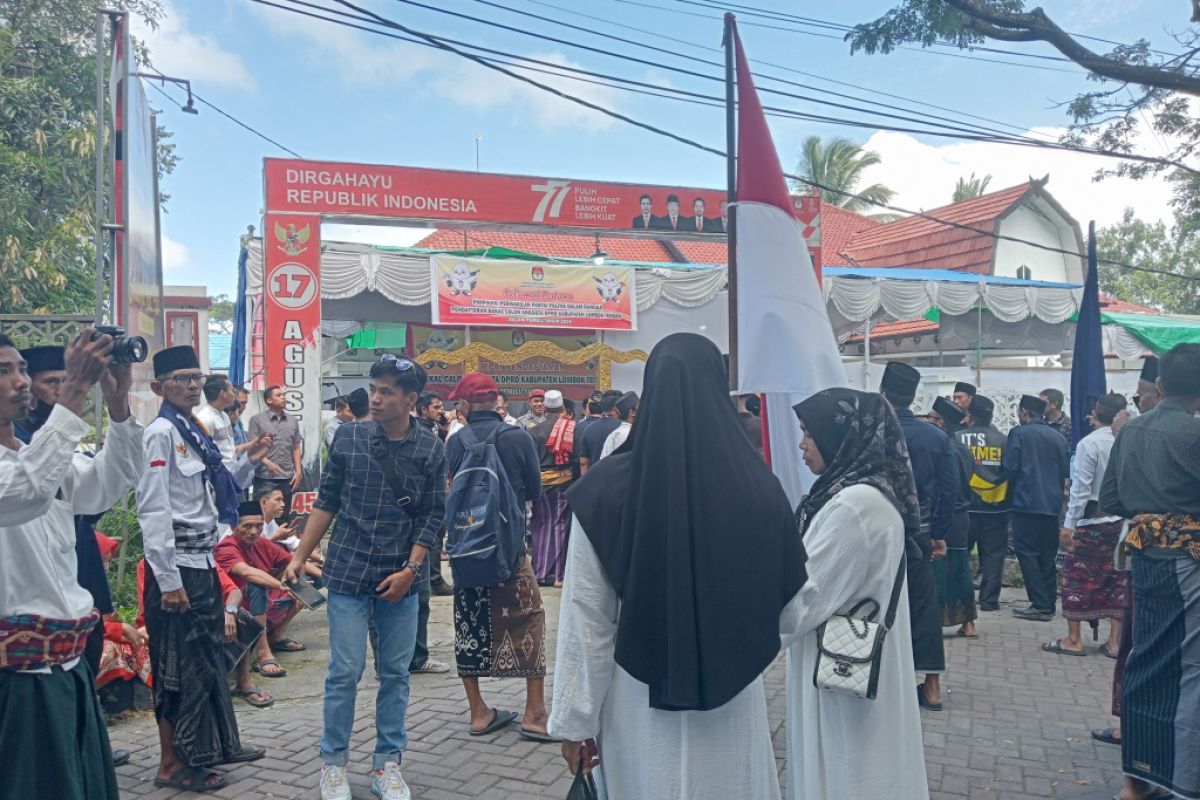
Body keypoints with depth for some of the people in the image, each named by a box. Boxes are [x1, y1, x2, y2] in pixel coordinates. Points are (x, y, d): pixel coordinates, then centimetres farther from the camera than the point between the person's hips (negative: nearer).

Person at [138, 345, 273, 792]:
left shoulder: (193, 432, 13)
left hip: (202, 560, 9)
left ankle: (213, 745, 31)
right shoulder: (162, 433, -14)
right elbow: (153, 509, -19)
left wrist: (249, 461, 8)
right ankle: (172, 765, 14)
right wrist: (168, 581, -21)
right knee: (180, 663, 0)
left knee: (207, 656, 18)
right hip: (177, 564, -9)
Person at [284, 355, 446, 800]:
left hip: (400, 579, 1)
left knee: (396, 674, 9)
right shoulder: (349, 439, -2)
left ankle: (387, 763, 23)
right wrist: (300, 556, 2)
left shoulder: (431, 449, -3)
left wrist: (409, 570, -10)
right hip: (349, 574, -1)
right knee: (345, 673, 2)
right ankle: (333, 761, 21)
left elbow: (432, 516, -2)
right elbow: (326, 502, 4)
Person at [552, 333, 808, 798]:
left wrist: (576, 719, -1)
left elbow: (586, 617, -11)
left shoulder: (610, 487, -15)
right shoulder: (758, 484, -11)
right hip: (733, 701, 1)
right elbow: (790, 601, 1)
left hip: (641, 704, -1)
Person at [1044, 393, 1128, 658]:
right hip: (1121, 519, 5)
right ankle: (1114, 641, 16)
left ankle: (1073, 639, 10)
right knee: (1116, 579, 11)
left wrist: (1068, 525, -10)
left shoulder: (1089, 443, -13)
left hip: (1090, 521, -5)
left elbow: (1081, 488, -14)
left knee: (1077, 577, 5)